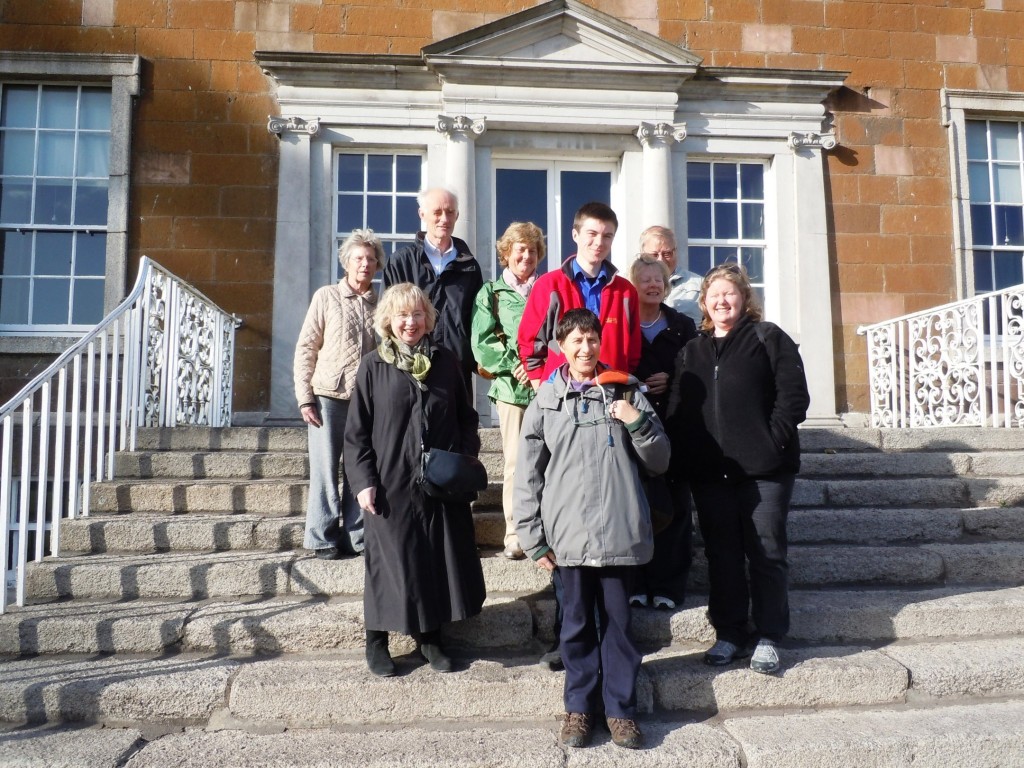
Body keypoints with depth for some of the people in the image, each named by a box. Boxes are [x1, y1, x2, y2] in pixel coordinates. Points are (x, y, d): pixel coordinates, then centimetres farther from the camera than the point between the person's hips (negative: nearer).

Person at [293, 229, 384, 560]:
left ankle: (356, 538, 15)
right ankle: (323, 538, 12)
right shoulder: (327, 297, 5)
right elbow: (305, 348, 3)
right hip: (328, 397, -2)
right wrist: (305, 398, -4)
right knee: (325, 469, 2)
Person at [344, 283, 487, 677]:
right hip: (391, 485, -2)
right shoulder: (373, 365, -1)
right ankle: (376, 640, 23)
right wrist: (363, 481, -7)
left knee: (440, 560, 8)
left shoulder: (445, 361, 6)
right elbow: (356, 432, 0)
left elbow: (466, 419, 11)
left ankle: (430, 636, 27)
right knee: (390, 563, 5)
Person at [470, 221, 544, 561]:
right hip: (511, 386, -1)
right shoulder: (491, 292, 9)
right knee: (515, 461, -1)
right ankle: (514, 534, 5)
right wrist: (514, 365, -9)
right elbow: (482, 342, 1)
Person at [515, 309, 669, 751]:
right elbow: (528, 475, 4)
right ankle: (579, 707, 25)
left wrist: (639, 423, -10)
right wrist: (533, 539, 0)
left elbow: (659, 462, 7)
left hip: (619, 531, 0)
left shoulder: (626, 391, 6)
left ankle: (621, 708, 22)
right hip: (569, 534, 0)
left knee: (617, 623, 9)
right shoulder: (545, 400, 5)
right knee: (577, 624, 11)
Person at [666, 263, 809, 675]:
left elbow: (794, 394, -5)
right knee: (721, 555, 9)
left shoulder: (768, 338, 3)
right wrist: (684, 457, 1)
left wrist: (774, 440, -14)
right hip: (709, 472, 4)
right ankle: (729, 635, 20)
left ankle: (768, 638, 12)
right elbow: (679, 410, 13)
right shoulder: (691, 351, 16)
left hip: (763, 467, -4)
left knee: (766, 552, 2)